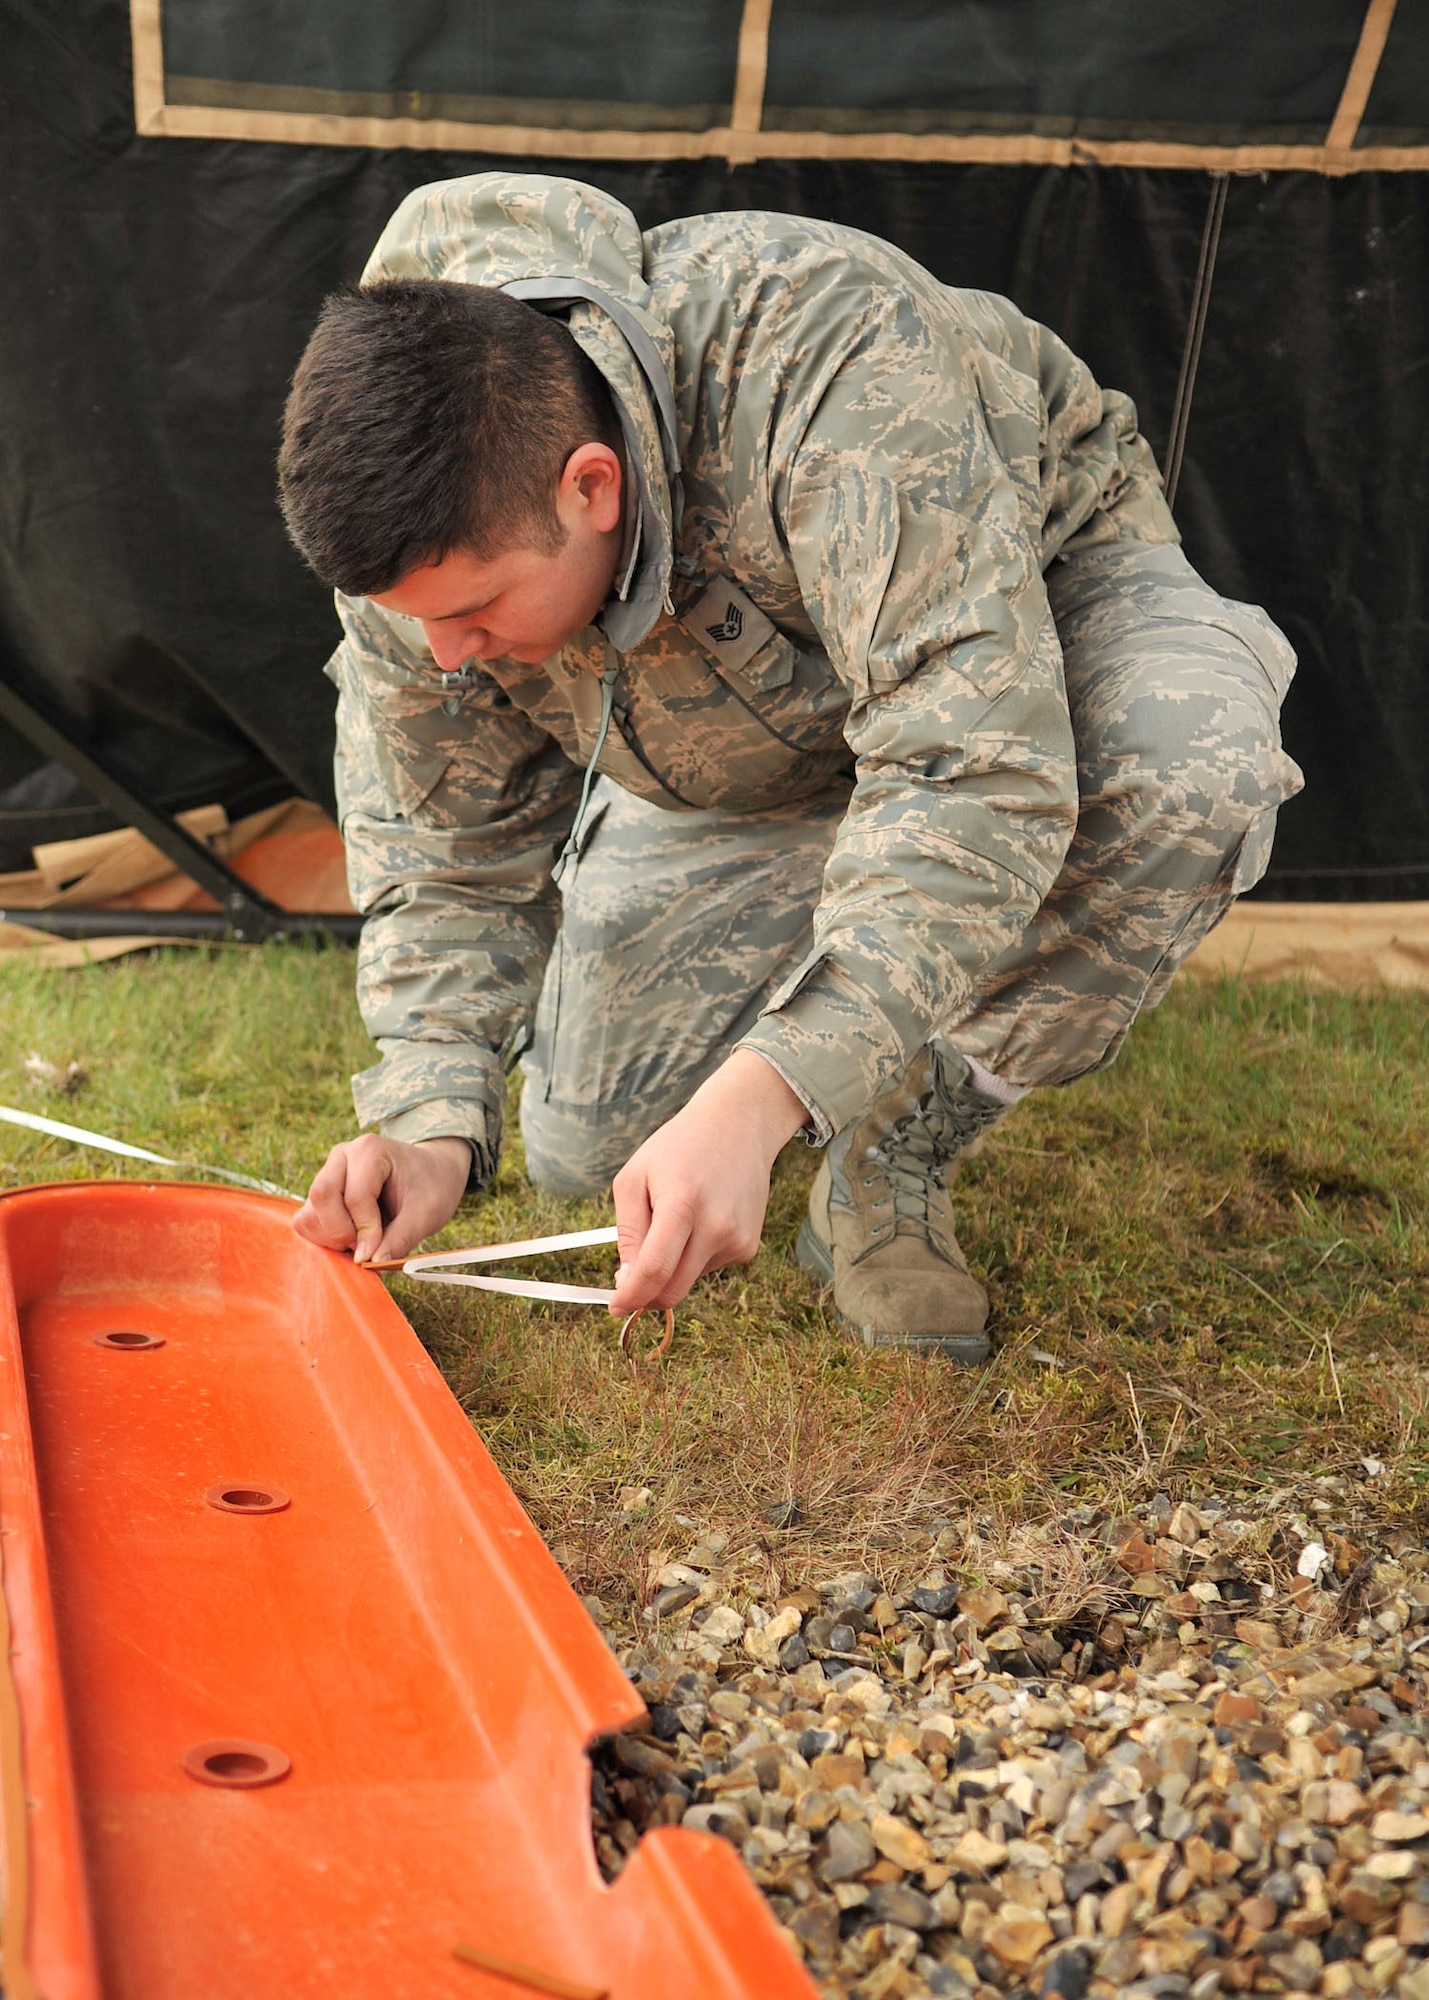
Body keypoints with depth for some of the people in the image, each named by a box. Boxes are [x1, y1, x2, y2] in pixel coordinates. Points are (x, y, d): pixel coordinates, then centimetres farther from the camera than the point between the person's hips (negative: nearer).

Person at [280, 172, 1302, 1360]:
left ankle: (897, 1162, -17)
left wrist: (750, 1105, -55)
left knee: (1187, 770, -40)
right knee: (585, 1143, -6)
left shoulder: (829, 366, -43)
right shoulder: (419, 537, -24)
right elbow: (445, 857, -10)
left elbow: (975, 770, -48)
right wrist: (430, 1124, -27)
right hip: (734, 772, 4)